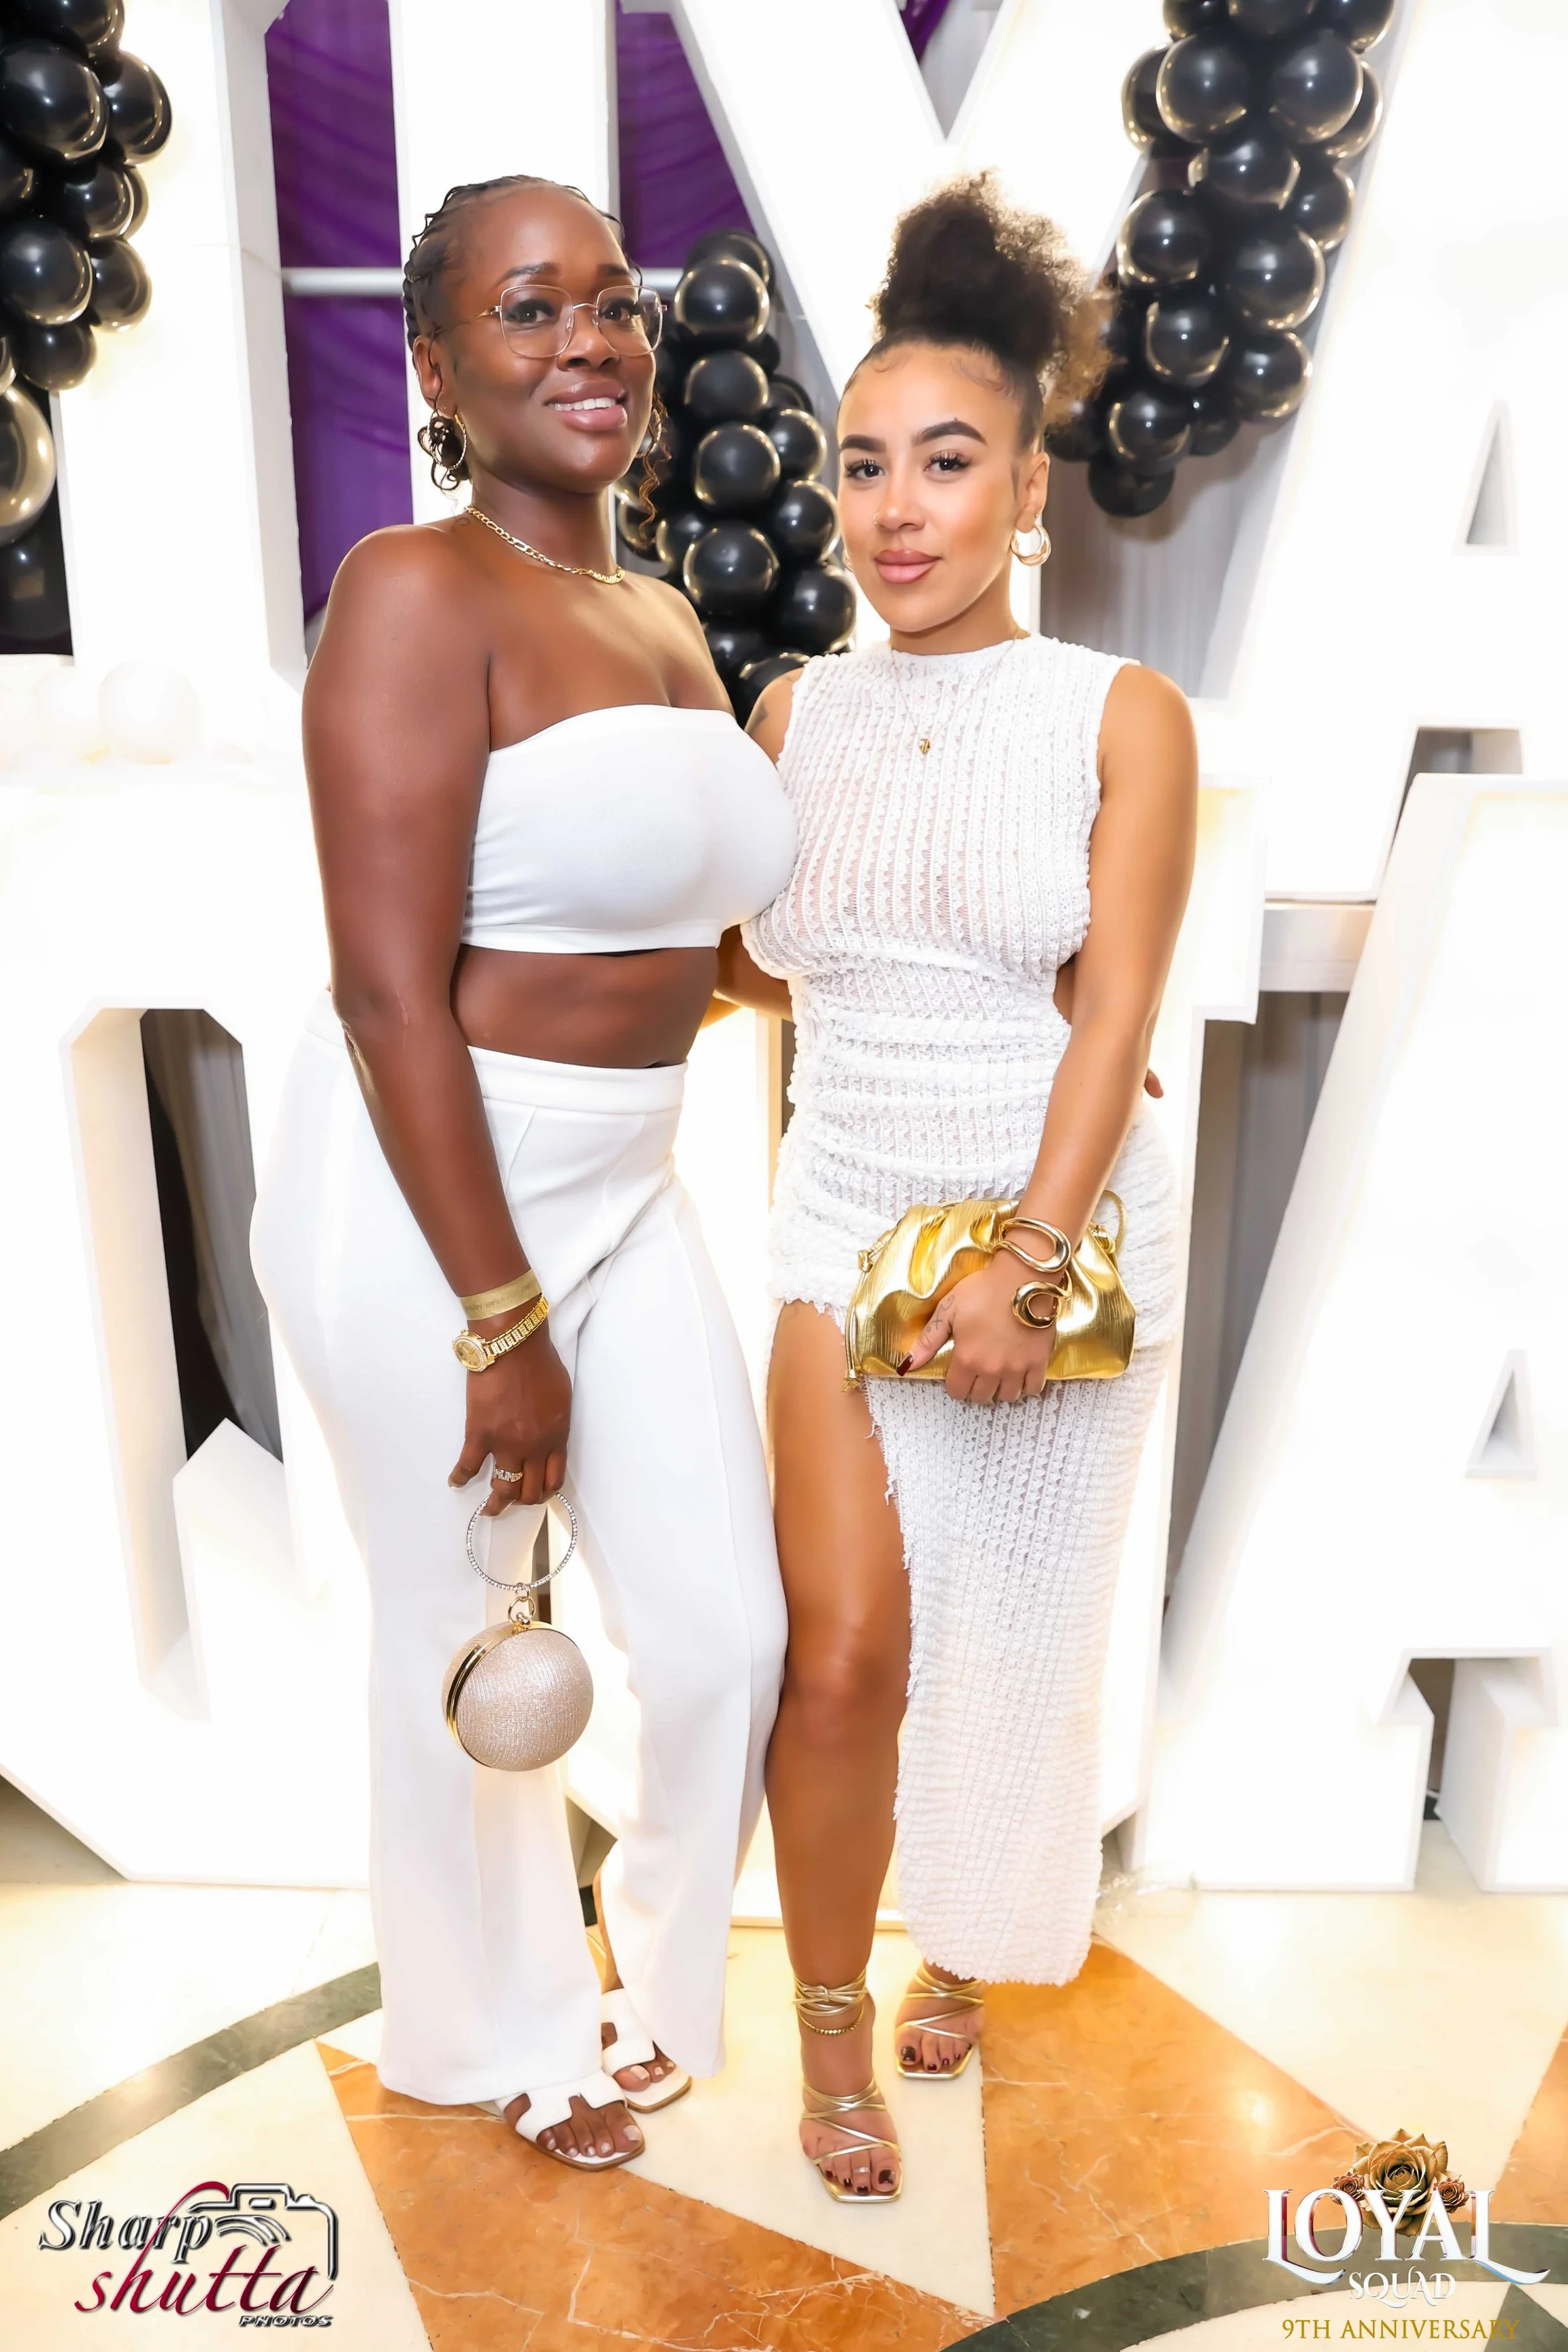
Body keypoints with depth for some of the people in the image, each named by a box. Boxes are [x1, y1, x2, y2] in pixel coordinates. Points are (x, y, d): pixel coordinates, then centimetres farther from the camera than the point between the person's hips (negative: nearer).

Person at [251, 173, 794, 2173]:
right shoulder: (420, 594, -14)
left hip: (626, 1185, 7)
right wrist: (503, 1324, -18)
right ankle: (501, 2033, 43)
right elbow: (389, 992, -19)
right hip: (423, 1196, -7)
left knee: (727, 1630, 13)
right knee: (463, 1644, 13)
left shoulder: (667, 624, 11)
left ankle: (662, 1962, 45)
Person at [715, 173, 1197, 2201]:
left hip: (1064, 1223, -1)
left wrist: (1027, 1259, -19)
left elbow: (1116, 1008, -11)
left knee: (1013, 1632, 12)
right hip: (846, 1216, 2)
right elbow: (760, 962, 11)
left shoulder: (1122, 716, -4)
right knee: (844, 1655, -3)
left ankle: (977, 1943, 41)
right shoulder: (795, 710, 5)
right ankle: (833, 2021, 23)